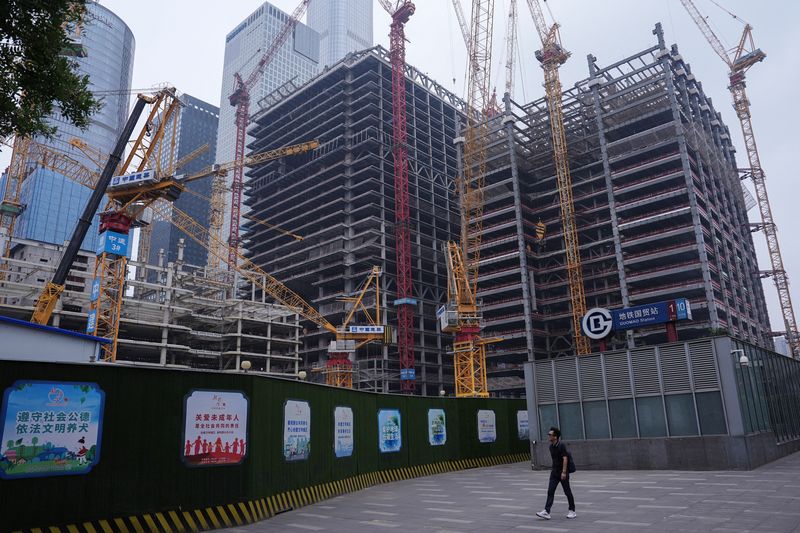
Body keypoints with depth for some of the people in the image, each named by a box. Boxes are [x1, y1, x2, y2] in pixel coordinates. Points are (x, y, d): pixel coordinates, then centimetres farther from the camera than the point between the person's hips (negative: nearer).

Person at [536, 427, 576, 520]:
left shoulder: (561, 445, -16)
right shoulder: (551, 446, 8)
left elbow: (565, 458, -20)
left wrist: (564, 472, -24)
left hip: (562, 473, -7)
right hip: (554, 472, 7)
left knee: (567, 492, 6)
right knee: (550, 491, -2)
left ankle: (572, 511, 22)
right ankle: (546, 512, -6)